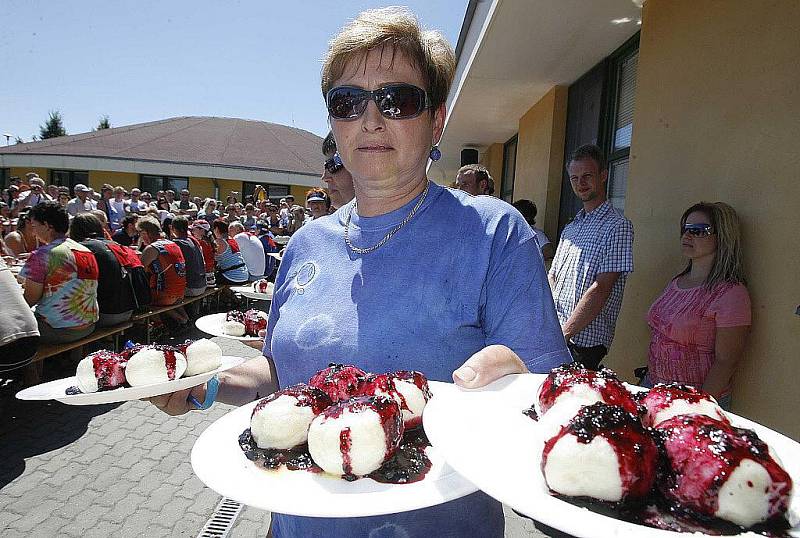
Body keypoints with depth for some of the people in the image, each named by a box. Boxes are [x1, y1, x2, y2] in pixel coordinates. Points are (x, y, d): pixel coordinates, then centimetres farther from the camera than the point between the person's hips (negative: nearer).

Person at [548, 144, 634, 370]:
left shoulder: (617, 226, -9)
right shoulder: (571, 228, 16)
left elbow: (600, 290, -16)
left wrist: (563, 334, -18)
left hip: (584, 342, -6)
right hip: (552, 336, 7)